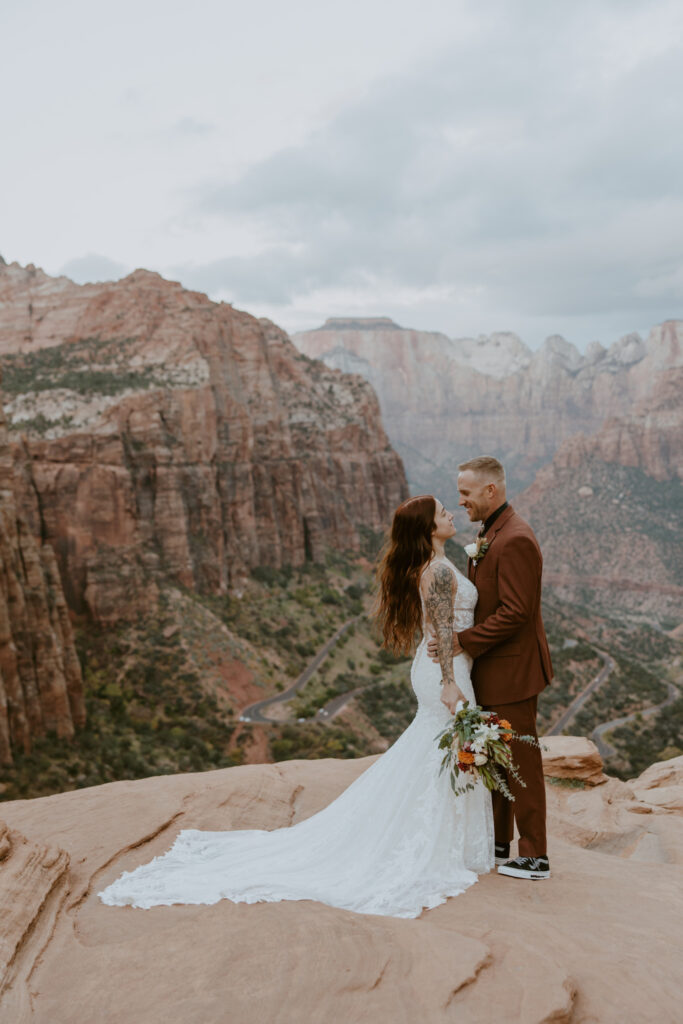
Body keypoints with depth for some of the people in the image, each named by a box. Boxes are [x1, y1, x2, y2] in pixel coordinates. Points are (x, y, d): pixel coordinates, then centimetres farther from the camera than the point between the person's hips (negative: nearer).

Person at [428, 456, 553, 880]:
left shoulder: (515, 540, -22)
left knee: (521, 763, 1)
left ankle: (535, 857, 15)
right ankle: (498, 844, 32)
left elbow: (516, 612, -25)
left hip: (512, 671, -10)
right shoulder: (490, 533, 11)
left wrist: (464, 641, -22)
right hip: (492, 670, 10)